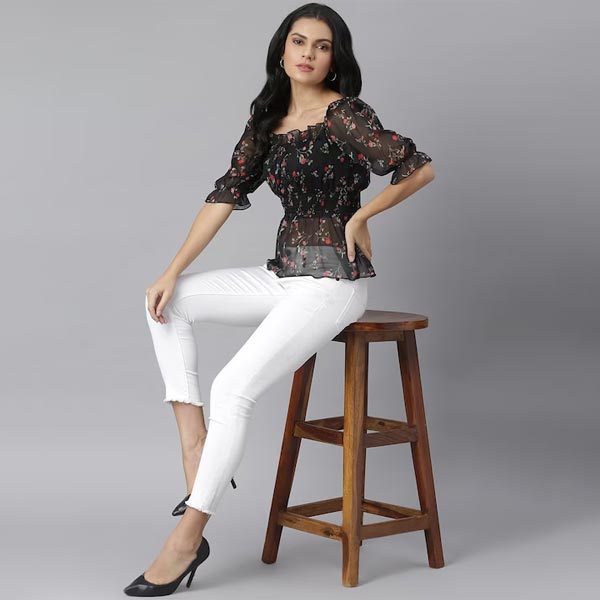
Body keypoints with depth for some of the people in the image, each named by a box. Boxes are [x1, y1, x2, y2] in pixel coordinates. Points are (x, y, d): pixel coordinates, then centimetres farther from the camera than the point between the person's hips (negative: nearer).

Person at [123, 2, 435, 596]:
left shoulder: (344, 116, -12)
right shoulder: (268, 117, 10)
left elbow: (420, 168, -15)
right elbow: (227, 192, 8)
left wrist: (360, 215, -7)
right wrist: (174, 271, 2)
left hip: (333, 280, -8)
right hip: (285, 274, 8)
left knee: (232, 391, -19)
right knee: (167, 300, 0)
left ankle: (186, 541, -9)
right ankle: (195, 447, -4)